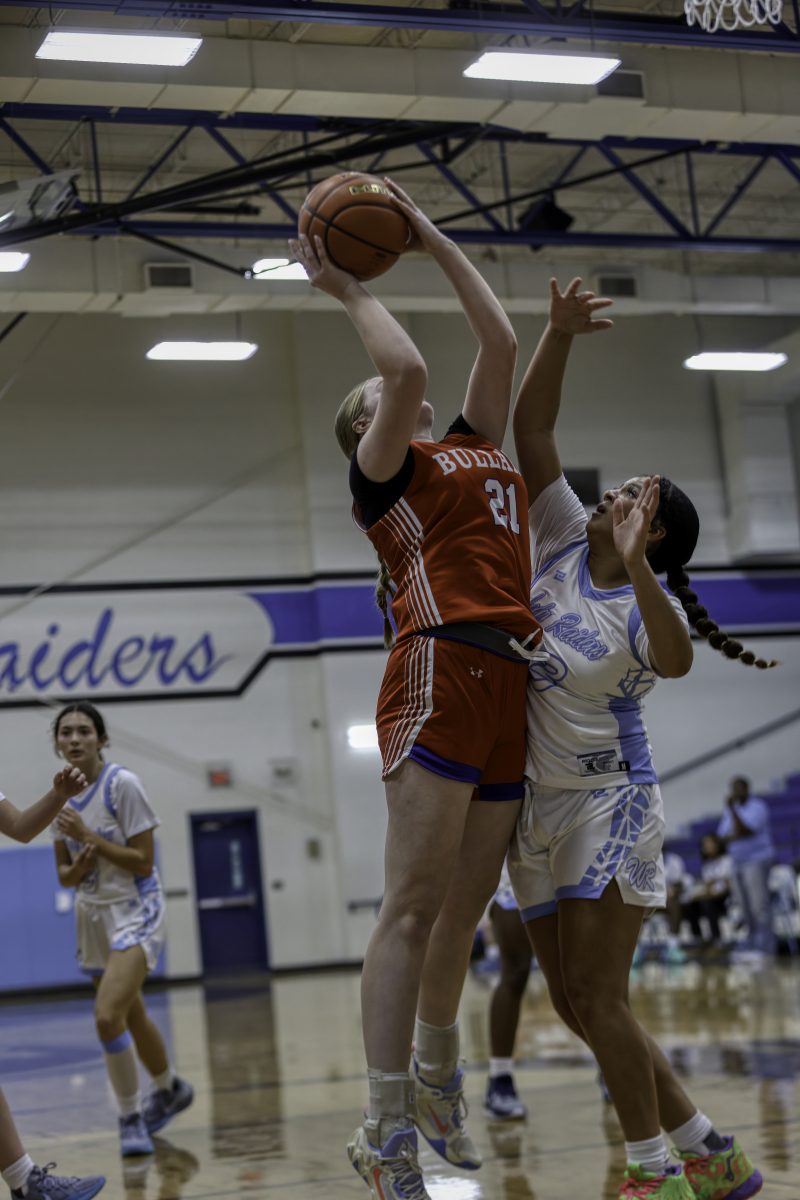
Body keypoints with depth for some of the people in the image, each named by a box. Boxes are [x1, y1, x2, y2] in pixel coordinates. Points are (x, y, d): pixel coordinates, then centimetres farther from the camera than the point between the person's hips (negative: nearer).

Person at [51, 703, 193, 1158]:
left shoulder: (122, 784, -16)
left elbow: (144, 863, -18)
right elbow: (64, 873, 8)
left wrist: (86, 836, -22)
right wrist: (77, 870, -15)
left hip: (135, 911, -7)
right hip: (93, 916, 7)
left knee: (108, 1016, -22)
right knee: (132, 1016, 20)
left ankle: (131, 1118, -3)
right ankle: (170, 1089, 45)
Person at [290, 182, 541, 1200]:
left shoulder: (477, 447, 26)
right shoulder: (382, 469, 6)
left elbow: (500, 342, 23)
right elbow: (407, 365, -11)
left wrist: (430, 238, 26)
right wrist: (347, 290, 4)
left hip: (504, 688, 7)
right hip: (440, 676, -7)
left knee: (463, 907, 13)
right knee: (415, 905, -10)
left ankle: (436, 1083, 29)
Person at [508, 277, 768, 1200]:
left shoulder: (649, 606, -12)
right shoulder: (563, 538, 3)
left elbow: (674, 659, -36)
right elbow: (530, 430, -1)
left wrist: (634, 565, -47)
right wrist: (559, 335, -11)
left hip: (607, 805, -7)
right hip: (536, 805, 7)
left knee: (596, 998, -9)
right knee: (575, 1004, 9)